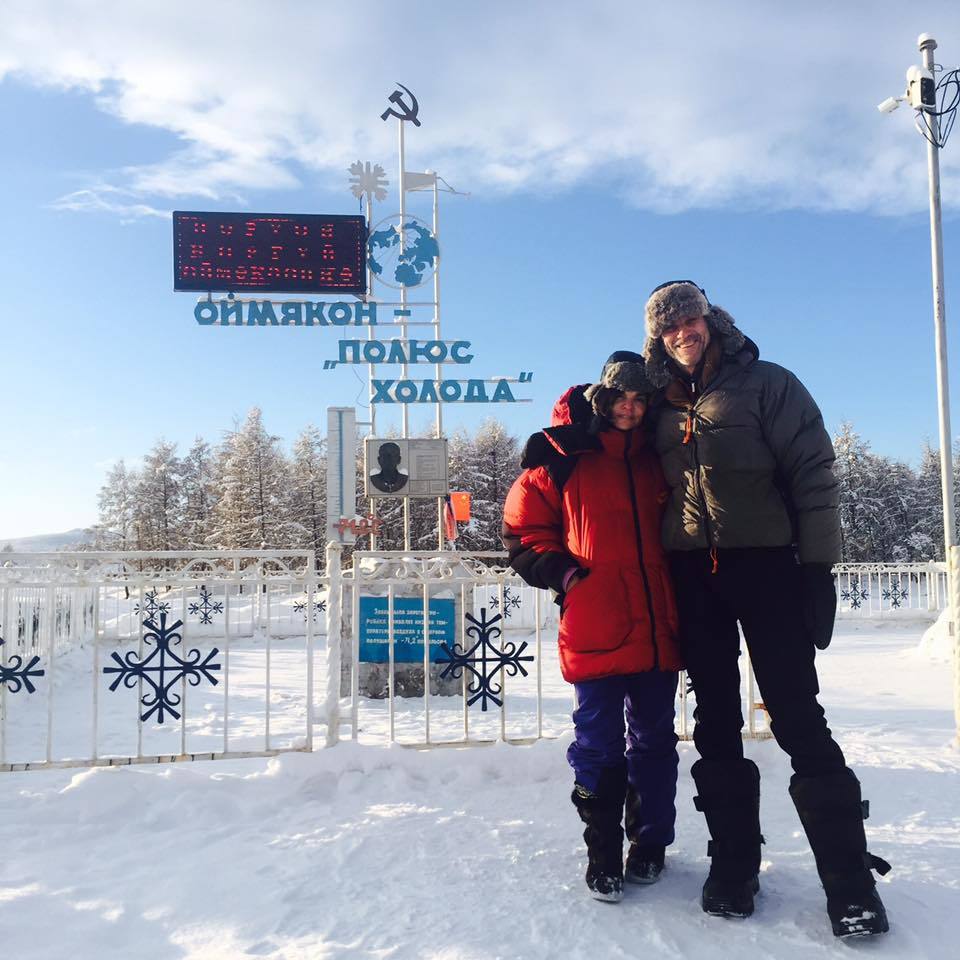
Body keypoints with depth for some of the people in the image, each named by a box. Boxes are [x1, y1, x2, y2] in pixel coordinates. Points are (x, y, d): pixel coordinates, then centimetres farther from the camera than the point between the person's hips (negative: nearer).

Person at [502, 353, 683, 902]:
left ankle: (651, 844, 32)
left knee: (654, 740, 14)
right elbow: (523, 531, 3)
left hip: (657, 630, 4)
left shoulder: (656, 461, 12)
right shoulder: (560, 458, 1)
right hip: (595, 630, -3)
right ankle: (604, 855, 21)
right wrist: (560, 571, -9)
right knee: (600, 744, 4)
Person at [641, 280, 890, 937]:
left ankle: (849, 877, 10)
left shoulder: (767, 384, 0)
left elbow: (813, 474, -6)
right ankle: (734, 862, 20)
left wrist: (819, 567, -11)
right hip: (692, 578, 4)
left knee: (797, 717, -3)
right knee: (716, 723, 8)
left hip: (765, 565, -4)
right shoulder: (664, 409, 13)